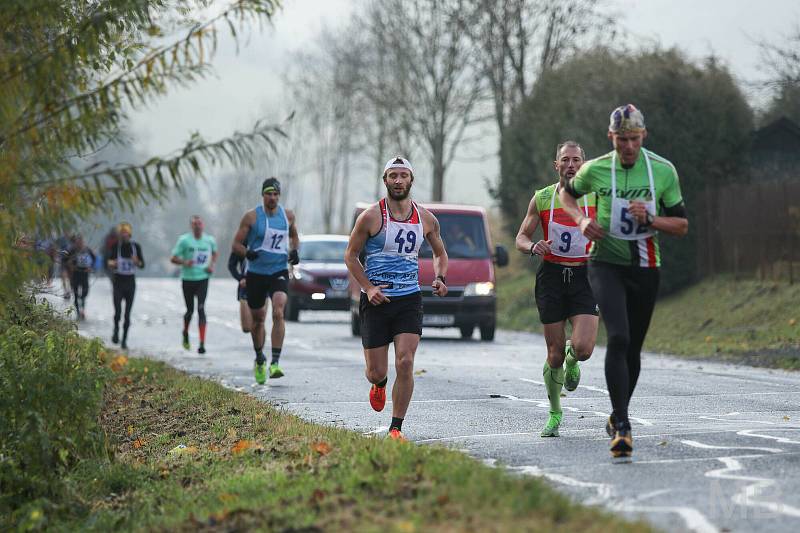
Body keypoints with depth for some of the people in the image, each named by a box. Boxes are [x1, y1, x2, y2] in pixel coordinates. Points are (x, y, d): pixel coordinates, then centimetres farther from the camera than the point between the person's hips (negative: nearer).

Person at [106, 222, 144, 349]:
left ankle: (124, 339, 12)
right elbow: (107, 263, 4)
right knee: (118, 311, -12)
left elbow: (142, 265, 3)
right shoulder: (115, 246, -2)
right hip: (118, 282, -1)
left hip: (130, 282, 1)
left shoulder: (135, 247, 2)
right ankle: (116, 330, 17)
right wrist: (111, 263, -19)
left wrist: (137, 261, -19)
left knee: (127, 314, 2)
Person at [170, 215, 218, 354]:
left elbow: (215, 253, 24)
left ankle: (202, 343, -16)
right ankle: (185, 333, 41)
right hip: (188, 279, 0)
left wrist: (212, 265, 6)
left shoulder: (209, 240, 3)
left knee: (201, 309, -13)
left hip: (203, 279, 0)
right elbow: (173, 258, -3)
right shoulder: (184, 240, -5)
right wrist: (184, 262, -22)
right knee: (190, 310, 9)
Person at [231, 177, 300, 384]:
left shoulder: (288, 215, 3)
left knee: (278, 313, -22)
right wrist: (247, 253, -24)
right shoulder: (251, 217, -5)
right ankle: (259, 360, 35)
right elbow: (236, 244, -3)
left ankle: (275, 363, -25)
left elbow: (294, 236, 23)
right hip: (256, 274, 0)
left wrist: (294, 251, 2)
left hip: (279, 272, 0)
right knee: (258, 319, 11)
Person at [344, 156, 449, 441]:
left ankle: (396, 428, -5)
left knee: (405, 363, -15)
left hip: (409, 300, 2)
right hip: (376, 301, -2)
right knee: (377, 372, 2)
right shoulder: (371, 217, -6)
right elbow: (350, 255, 1)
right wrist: (368, 287, -12)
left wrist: (440, 278, 2)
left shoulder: (426, 219, 5)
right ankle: (379, 385, 41)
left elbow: (440, 252, 22)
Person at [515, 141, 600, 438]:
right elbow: (521, 238, 7)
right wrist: (533, 247, -15)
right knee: (555, 354, 1)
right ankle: (554, 413, 21)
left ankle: (572, 360, 20)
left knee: (583, 348, -19)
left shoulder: (596, 198, 1)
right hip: (551, 276, 0)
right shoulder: (542, 198, 2)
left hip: (584, 276, 0)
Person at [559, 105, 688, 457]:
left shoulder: (664, 171, -3)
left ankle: (618, 417, 33)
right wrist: (581, 219, -3)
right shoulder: (595, 170, -4)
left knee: (633, 348, 11)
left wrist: (650, 218, -17)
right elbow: (566, 193, 17)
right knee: (618, 338, -22)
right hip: (606, 265, -2)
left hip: (645, 269, 2)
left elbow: (682, 226, 2)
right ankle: (621, 426, -25)